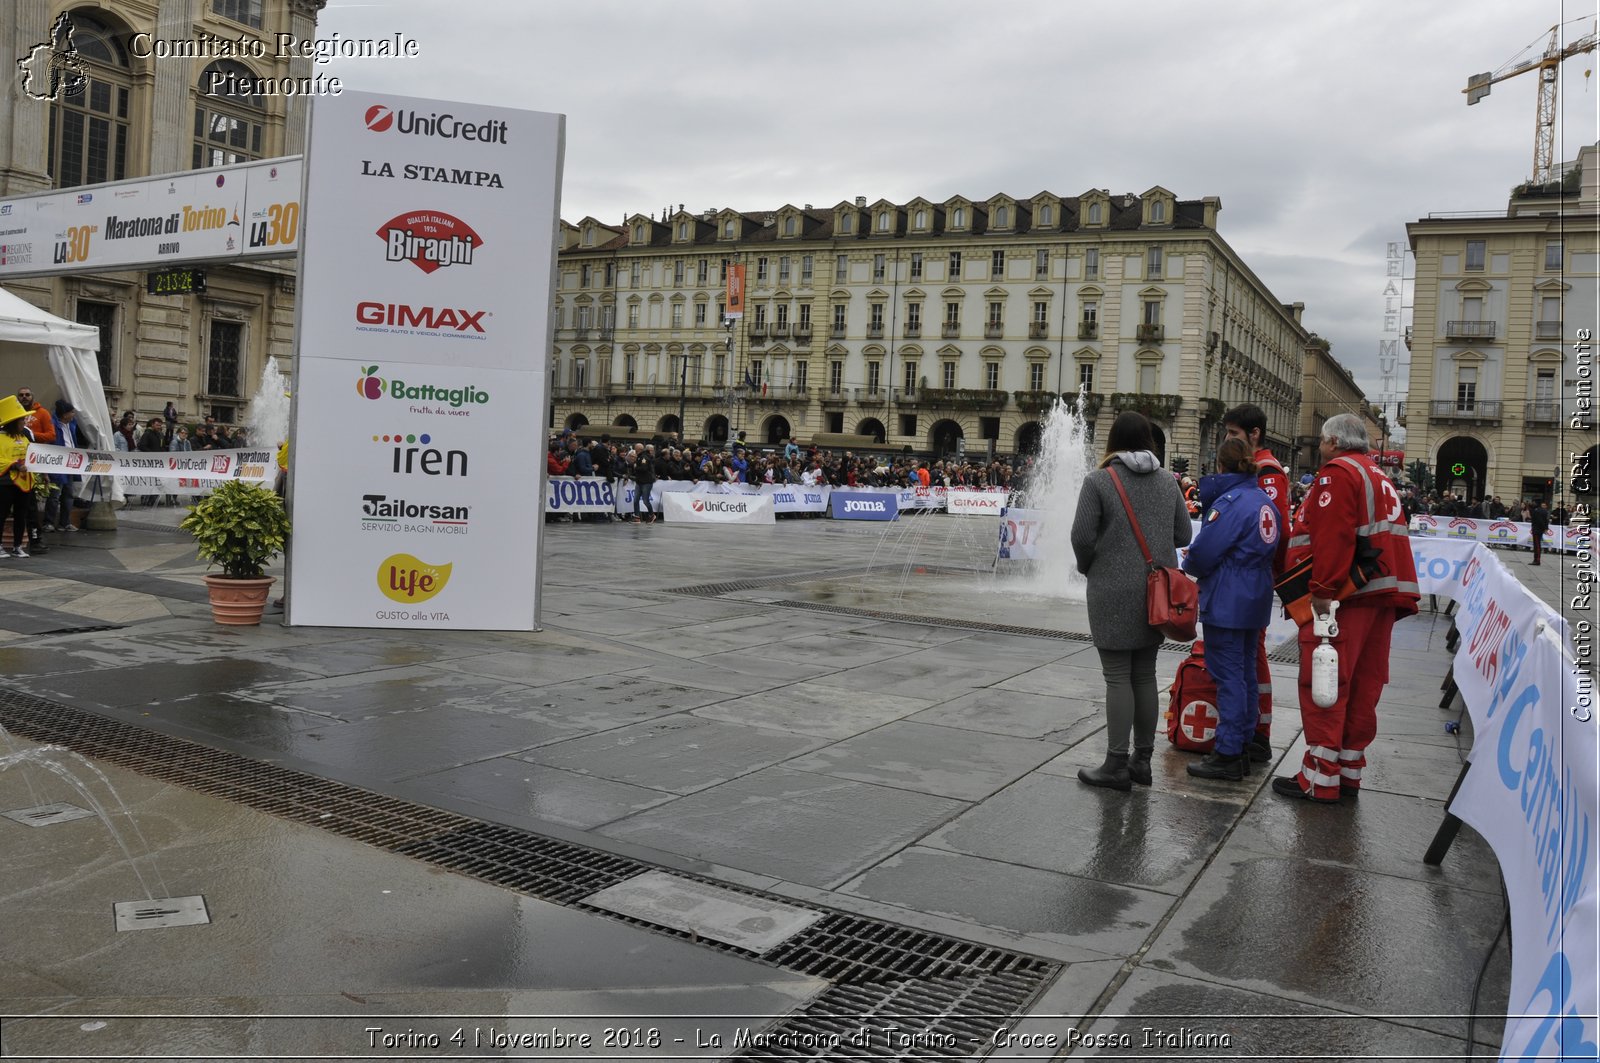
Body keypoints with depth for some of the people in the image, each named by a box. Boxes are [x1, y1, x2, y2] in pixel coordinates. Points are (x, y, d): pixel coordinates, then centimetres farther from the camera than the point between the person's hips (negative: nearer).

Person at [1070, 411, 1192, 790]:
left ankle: (1117, 765, 3)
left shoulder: (1099, 480, -9)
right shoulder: (1168, 481, 6)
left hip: (1114, 592, -5)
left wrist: (1087, 566, 7)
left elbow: (1082, 535, -12)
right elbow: (1183, 534, 8)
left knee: (1118, 678, -1)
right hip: (1158, 590, 5)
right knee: (1145, 674, 13)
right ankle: (1142, 759, 21)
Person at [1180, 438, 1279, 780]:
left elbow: (1203, 552, -20)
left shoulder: (1230, 502, -18)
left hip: (1227, 602, -9)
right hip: (1256, 601, 9)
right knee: (1246, 672, 15)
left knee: (1228, 676, -4)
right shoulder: (1266, 501, 9)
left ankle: (1228, 755, 0)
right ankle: (1242, 745, 25)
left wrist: (1188, 565, 4)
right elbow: (1270, 550, 15)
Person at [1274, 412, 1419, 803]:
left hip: (1345, 596, -9)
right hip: (1382, 594, 9)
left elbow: (1333, 536, -20)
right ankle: (1350, 771, 19)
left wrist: (1322, 591, -22)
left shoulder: (1338, 473, -8)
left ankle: (1320, 778, -3)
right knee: (1362, 686, 12)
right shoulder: (1378, 477, 23)